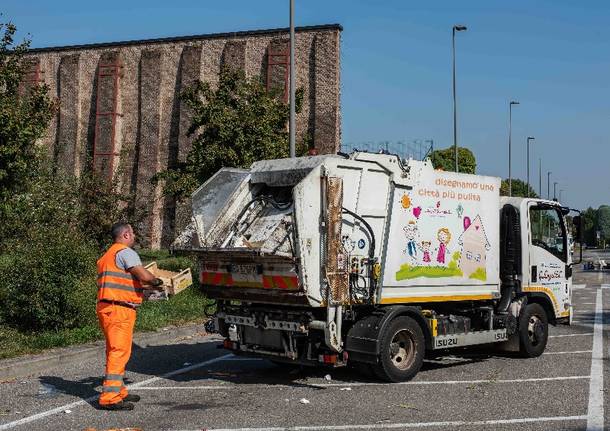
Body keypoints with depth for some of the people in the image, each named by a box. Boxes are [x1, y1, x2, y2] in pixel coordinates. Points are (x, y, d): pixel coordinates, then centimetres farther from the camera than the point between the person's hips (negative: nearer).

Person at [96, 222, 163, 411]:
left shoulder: (108, 255, 24)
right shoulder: (125, 252, -8)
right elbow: (144, 276, -19)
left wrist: (149, 286, 25)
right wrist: (156, 281, 1)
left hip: (107, 307, 11)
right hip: (119, 309, -11)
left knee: (115, 351, 17)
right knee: (119, 351, -10)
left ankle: (118, 391, 27)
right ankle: (110, 397, -12)